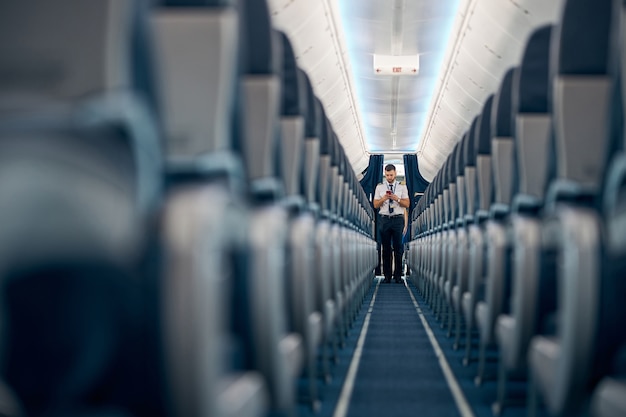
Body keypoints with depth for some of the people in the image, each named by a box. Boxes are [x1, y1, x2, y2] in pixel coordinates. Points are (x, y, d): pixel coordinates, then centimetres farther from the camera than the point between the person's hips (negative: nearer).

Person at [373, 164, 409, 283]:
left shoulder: (402, 187, 8)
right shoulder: (379, 187, 10)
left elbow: (407, 204, 3)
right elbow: (375, 205, 7)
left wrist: (397, 199, -13)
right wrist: (383, 199, -12)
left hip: (398, 219, -1)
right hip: (384, 219, 1)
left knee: (398, 248, -2)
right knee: (386, 248, 1)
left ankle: (398, 275, 3)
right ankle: (387, 275, 5)